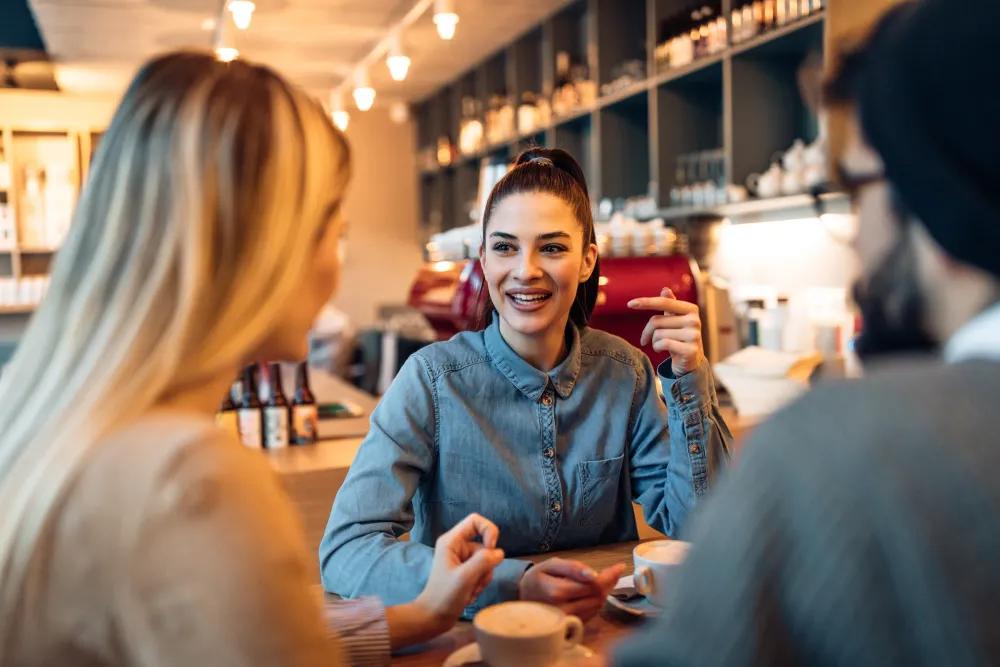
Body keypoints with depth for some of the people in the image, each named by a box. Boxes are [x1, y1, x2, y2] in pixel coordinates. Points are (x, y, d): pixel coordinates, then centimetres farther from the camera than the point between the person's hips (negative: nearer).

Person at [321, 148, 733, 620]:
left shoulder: (624, 372, -2)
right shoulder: (434, 378, -13)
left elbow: (695, 528, -4)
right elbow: (345, 549, -20)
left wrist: (689, 380, -13)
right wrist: (514, 587, -31)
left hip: (604, 633, 2)